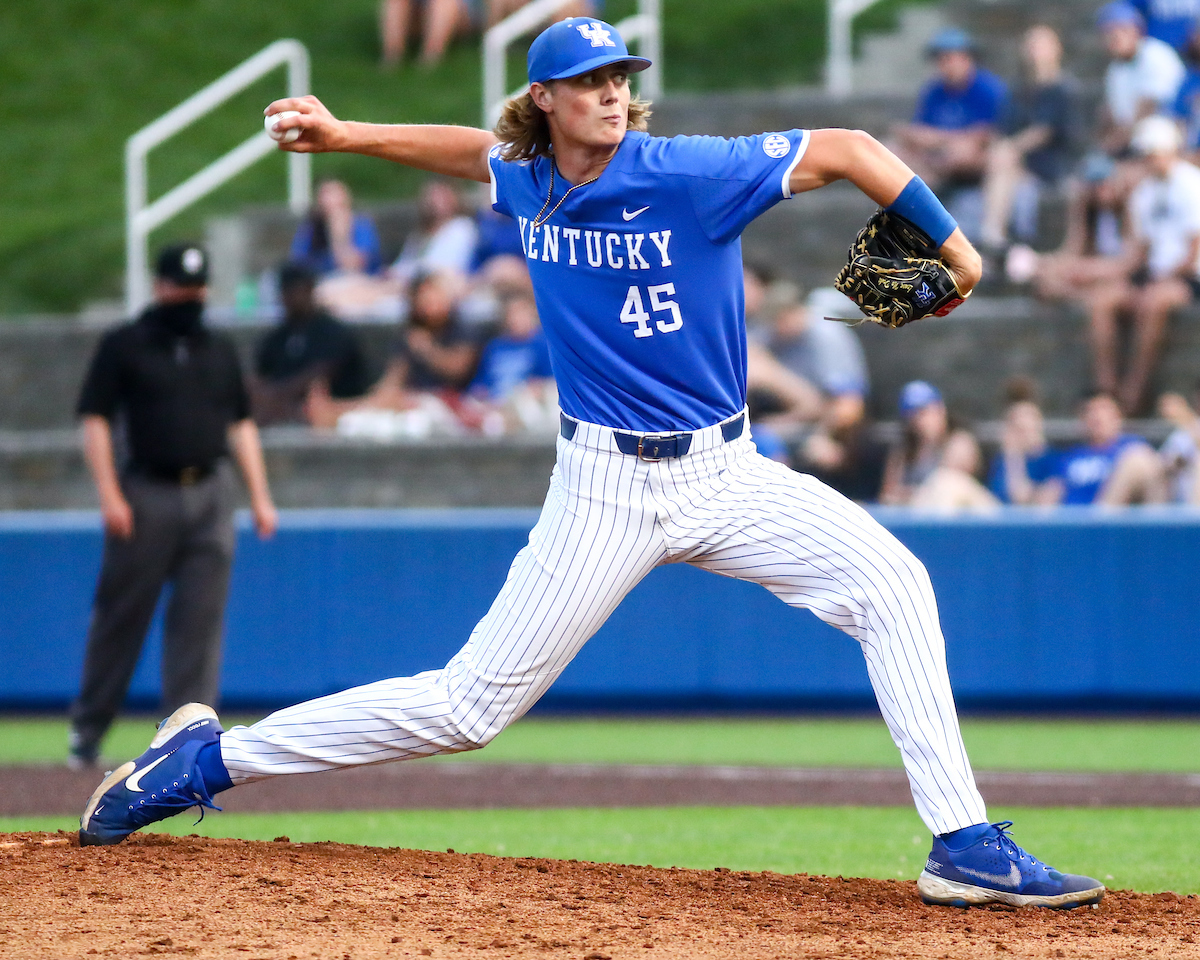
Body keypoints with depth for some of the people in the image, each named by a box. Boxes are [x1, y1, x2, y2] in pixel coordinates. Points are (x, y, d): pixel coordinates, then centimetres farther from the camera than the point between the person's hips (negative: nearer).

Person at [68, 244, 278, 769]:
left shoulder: (220, 351, 15)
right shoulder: (123, 346, 2)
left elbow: (241, 424, 19)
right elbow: (95, 420, -2)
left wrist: (260, 495, 10)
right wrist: (109, 494, -12)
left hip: (211, 494, 4)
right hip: (147, 494, -4)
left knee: (201, 620, -4)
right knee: (122, 614, 1)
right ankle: (87, 727, 14)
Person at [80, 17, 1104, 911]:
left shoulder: (693, 174, -13)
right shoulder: (527, 183, 0)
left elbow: (850, 150, -11)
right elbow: (474, 147, 24)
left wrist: (951, 244, -10)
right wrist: (347, 136, 17)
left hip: (726, 472, 0)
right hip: (607, 488, 0)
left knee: (892, 584, -20)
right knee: (470, 705, -3)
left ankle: (966, 846, -17)